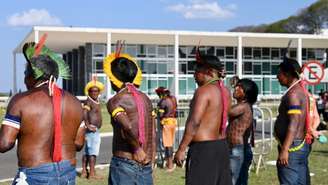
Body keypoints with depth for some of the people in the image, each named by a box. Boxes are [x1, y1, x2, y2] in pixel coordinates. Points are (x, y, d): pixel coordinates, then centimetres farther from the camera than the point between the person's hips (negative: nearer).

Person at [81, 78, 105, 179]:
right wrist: (88, 126, -29)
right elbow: (84, 114, -28)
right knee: (93, 152, -10)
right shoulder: (88, 102, -13)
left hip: (94, 130, 10)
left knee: (87, 152, 13)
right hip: (92, 130, -10)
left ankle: (84, 172, 19)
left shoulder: (96, 102, 16)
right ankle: (92, 173, -9)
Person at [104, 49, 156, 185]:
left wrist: (137, 149, -14)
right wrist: (149, 159, 16)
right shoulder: (145, 99, 11)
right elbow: (153, 135, 13)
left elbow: (127, 127, -28)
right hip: (146, 166, 6)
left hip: (124, 163, -6)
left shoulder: (115, 101, -10)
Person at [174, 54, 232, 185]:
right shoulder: (223, 91, 11)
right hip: (221, 145, 9)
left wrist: (181, 149, -16)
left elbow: (194, 123, -19)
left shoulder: (203, 90, -13)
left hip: (203, 147, -9)